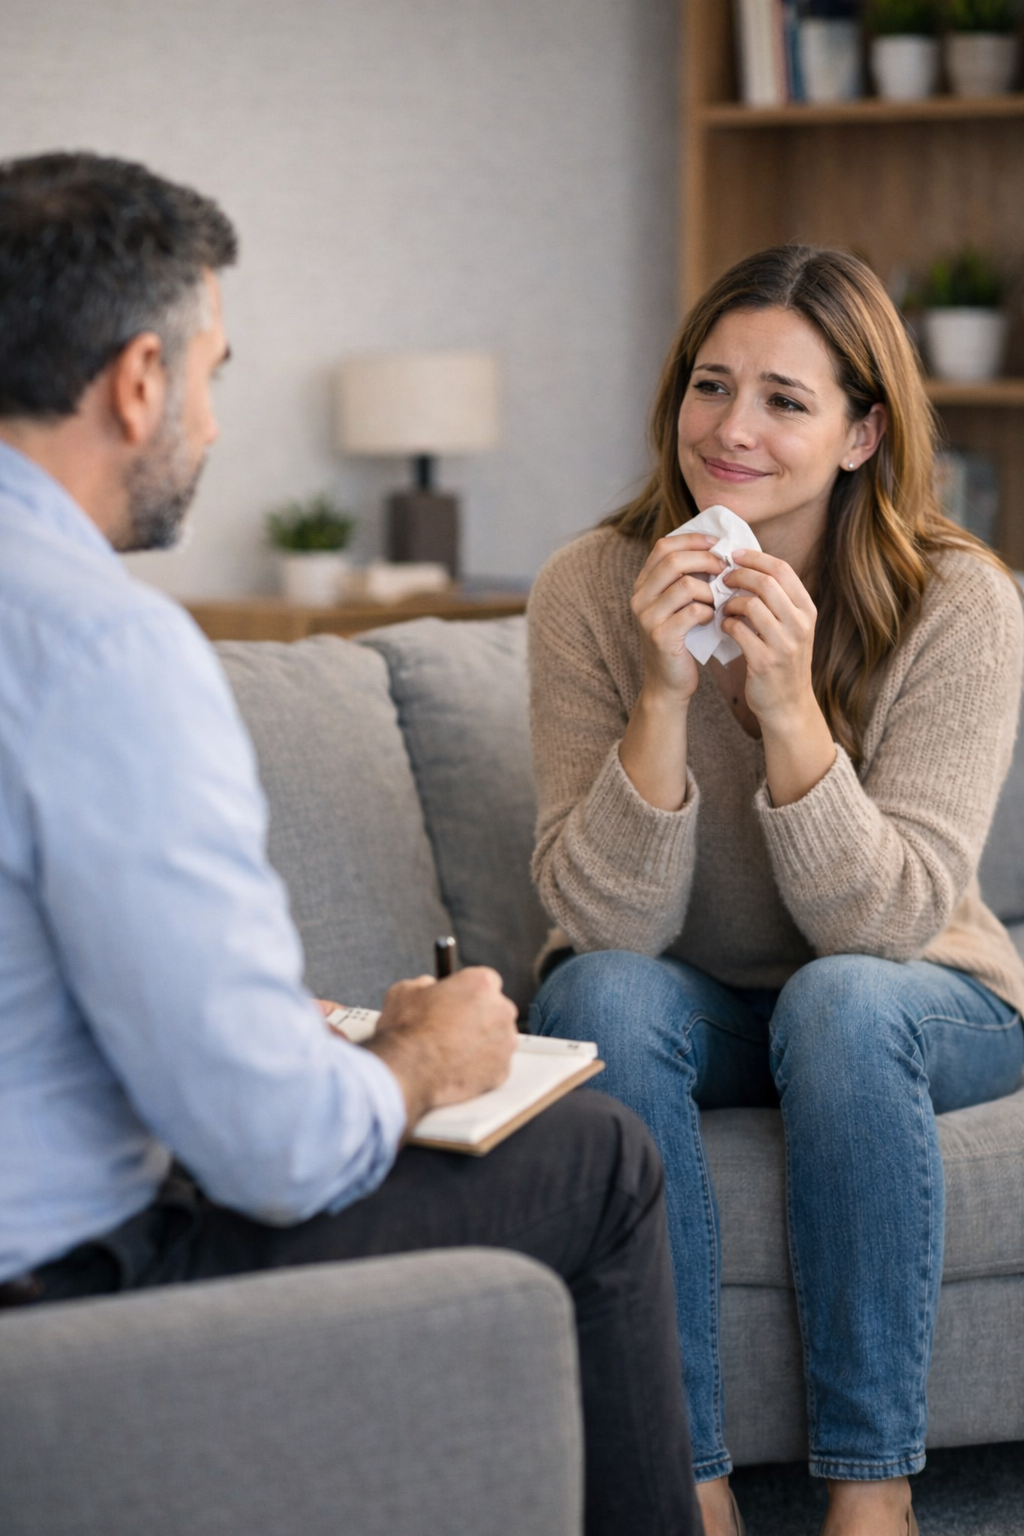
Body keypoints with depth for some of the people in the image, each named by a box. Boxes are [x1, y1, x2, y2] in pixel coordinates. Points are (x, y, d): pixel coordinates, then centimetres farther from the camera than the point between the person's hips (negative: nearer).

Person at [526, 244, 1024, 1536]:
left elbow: (889, 920, -22)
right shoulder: (588, 591, -14)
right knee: (601, 996, -31)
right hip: (685, 1007, 1)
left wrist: (790, 709, -34)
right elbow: (607, 920, -19)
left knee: (840, 1001, -34)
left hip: (919, 1006, -1)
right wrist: (662, 694, -31)